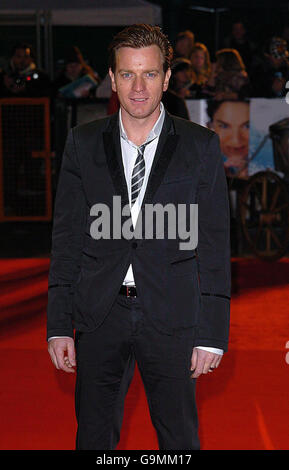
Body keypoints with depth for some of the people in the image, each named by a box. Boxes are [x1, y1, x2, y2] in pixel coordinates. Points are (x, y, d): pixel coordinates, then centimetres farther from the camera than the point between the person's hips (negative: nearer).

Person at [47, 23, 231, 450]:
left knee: (180, 439, 8)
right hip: (99, 316, 1)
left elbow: (214, 243, 0)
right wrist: (59, 325, 0)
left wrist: (212, 334, -4)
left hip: (172, 318, -1)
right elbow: (66, 237, 6)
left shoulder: (201, 147, 0)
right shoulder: (83, 143, 5)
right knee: (94, 436, 10)